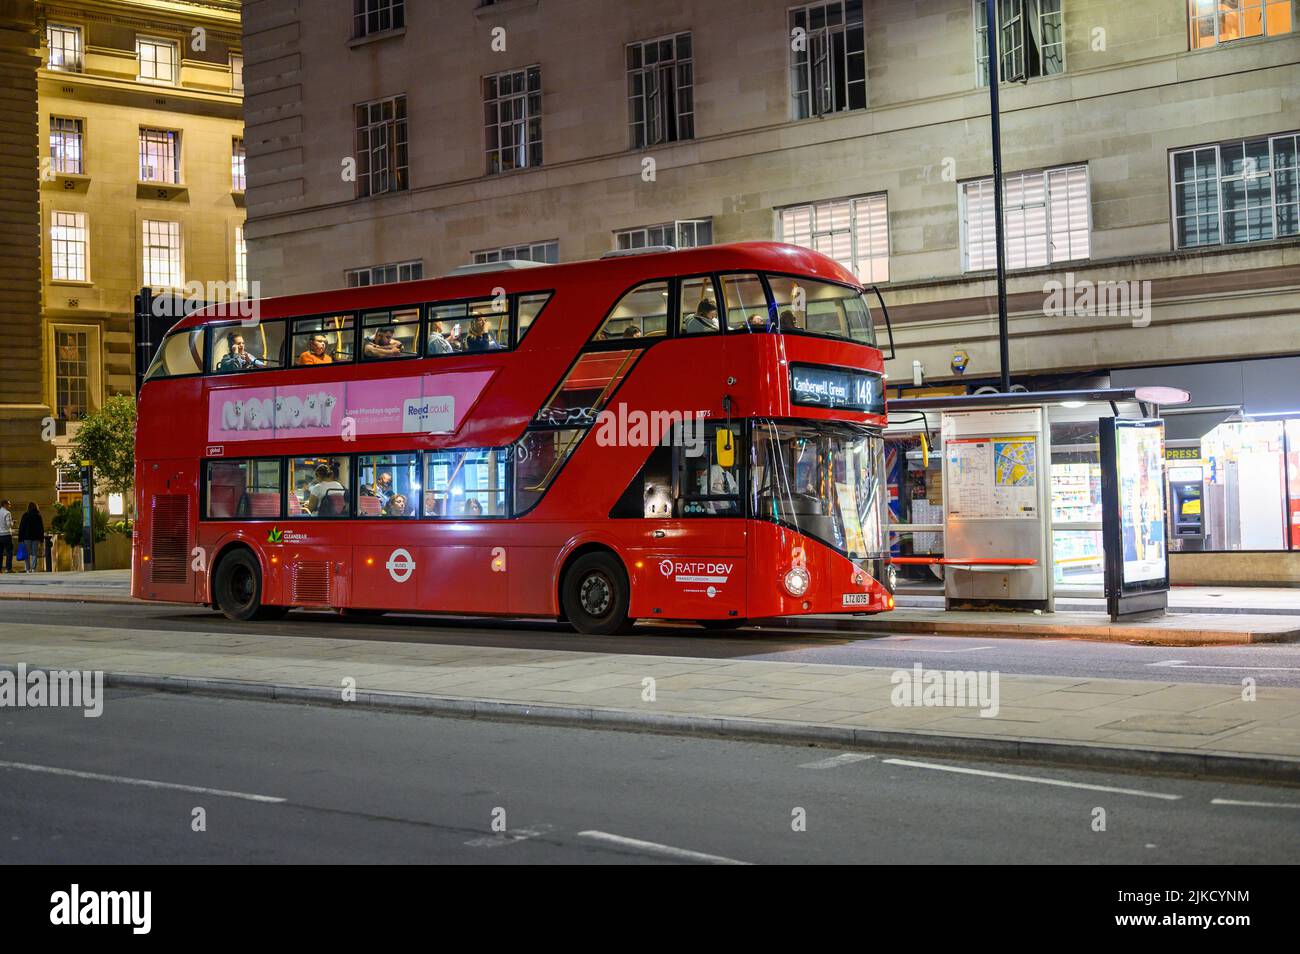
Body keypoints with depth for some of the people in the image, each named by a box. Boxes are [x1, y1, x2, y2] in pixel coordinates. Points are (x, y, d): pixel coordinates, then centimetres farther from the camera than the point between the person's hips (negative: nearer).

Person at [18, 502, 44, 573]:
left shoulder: (25, 516, -1)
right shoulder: (38, 516, 1)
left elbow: (21, 528, -1)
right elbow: (41, 528, 3)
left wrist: (20, 539, 2)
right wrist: (42, 539, 9)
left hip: (26, 537, 0)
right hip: (36, 537, 0)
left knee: (27, 554, 5)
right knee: (34, 554, 4)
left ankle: (28, 569, 1)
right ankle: (33, 568, -6)